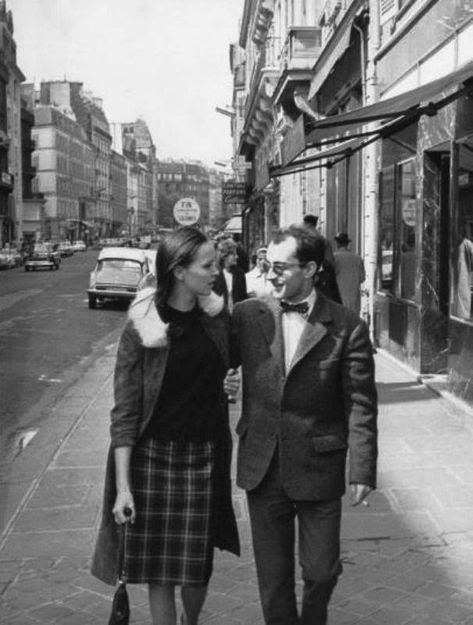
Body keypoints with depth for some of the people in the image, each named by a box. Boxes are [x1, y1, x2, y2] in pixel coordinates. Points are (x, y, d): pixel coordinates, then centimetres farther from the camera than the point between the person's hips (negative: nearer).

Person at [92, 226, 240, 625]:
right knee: (159, 569, 5)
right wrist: (122, 486, -12)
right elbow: (125, 411, -10)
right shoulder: (141, 328, -11)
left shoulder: (217, 317, 0)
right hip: (154, 454, -3)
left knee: (197, 566, 9)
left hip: (205, 456, 3)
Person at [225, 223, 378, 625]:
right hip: (263, 467, 2)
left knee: (322, 570, 11)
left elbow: (360, 404, -7)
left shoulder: (347, 328, -8)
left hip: (318, 469, -2)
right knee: (273, 574, 12)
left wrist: (363, 470, -11)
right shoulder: (247, 315, -1)